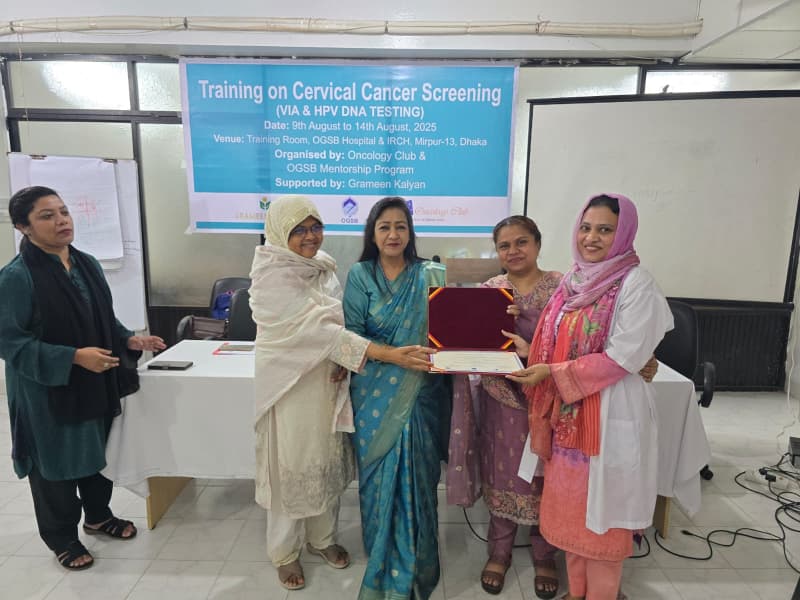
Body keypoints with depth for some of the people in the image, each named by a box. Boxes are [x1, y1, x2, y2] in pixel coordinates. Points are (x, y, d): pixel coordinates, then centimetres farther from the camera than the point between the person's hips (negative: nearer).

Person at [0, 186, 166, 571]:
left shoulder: (87, 264, 3)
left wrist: (129, 340, -5)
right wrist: (73, 357, -26)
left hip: (96, 384, 6)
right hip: (48, 393, -6)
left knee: (97, 453, 20)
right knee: (56, 464, 11)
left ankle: (98, 516, 43)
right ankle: (61, 538, 33)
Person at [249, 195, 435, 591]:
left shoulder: (324, 267, 3)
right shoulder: (272, 277, -20)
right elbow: (319, 327, -29)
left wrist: (343, 361, -11)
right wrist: (392, 355, -34)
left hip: (327, 380, 6)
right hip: (290, 384, -6)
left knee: (328, 461, 17)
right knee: (291, 465, 8)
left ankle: (322, 537, 39)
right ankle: (285, 551, 31)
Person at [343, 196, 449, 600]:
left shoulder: (431, 276, 1)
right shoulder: (360, 275, 1)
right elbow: (352, 335, -5)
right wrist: (398, 356, -17)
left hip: (419, 395, 0)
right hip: (375, 395, 0)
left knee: (415, 476, 4)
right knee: (379, 478, 9)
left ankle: (409, 567, 25)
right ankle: (385, 564, 31)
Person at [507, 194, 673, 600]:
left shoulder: (636, 284, -13)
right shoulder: (574, 279, 7)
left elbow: (622, 358, -18)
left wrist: (553, 373, -20)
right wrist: (532, 355, -3)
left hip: (609, 415, -6)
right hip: (567, 412, 6)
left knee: (600, 511, 9)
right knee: (570, 507, 17)